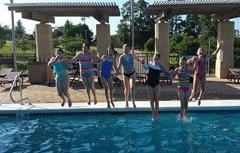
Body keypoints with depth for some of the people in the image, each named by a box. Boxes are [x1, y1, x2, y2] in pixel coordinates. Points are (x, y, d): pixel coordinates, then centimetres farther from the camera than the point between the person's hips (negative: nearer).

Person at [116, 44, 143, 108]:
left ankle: (133, 102, -11)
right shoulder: (121, 57, -9)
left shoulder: (132, 55, -5)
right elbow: (119, 65, -17)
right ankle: (126, 103, 24)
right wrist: (118, 68, -38)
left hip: (132, 73, 0)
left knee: (132, 87, -17)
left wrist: (141, 60, -11)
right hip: (125, 74, 1)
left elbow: (138, 59, 11)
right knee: (126, 88, 10)